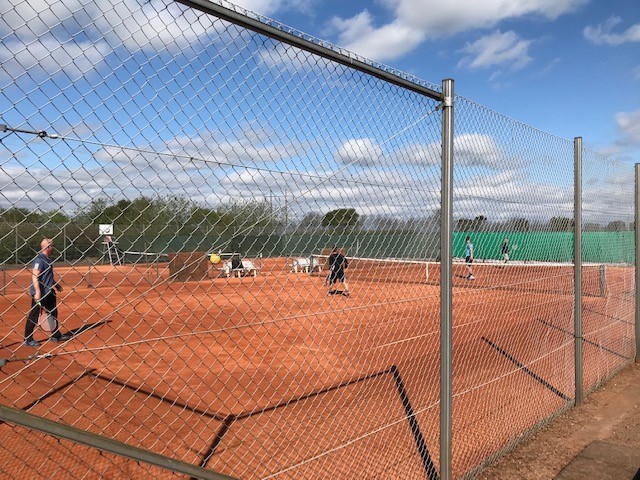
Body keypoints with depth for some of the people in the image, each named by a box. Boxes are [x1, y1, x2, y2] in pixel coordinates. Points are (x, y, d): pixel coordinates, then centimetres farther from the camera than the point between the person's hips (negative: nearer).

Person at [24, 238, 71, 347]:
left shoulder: (48, 259, 11)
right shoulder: (39, 259, -18)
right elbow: (35, 276, -25)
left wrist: (56, 284, 32)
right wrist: (37, 292, -30)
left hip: (49, 292, 10)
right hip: (40, 293, -10)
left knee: (53, 313, 17)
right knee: (34, 316, 0)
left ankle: (56, 335, 30)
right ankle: (28, 339, 10)